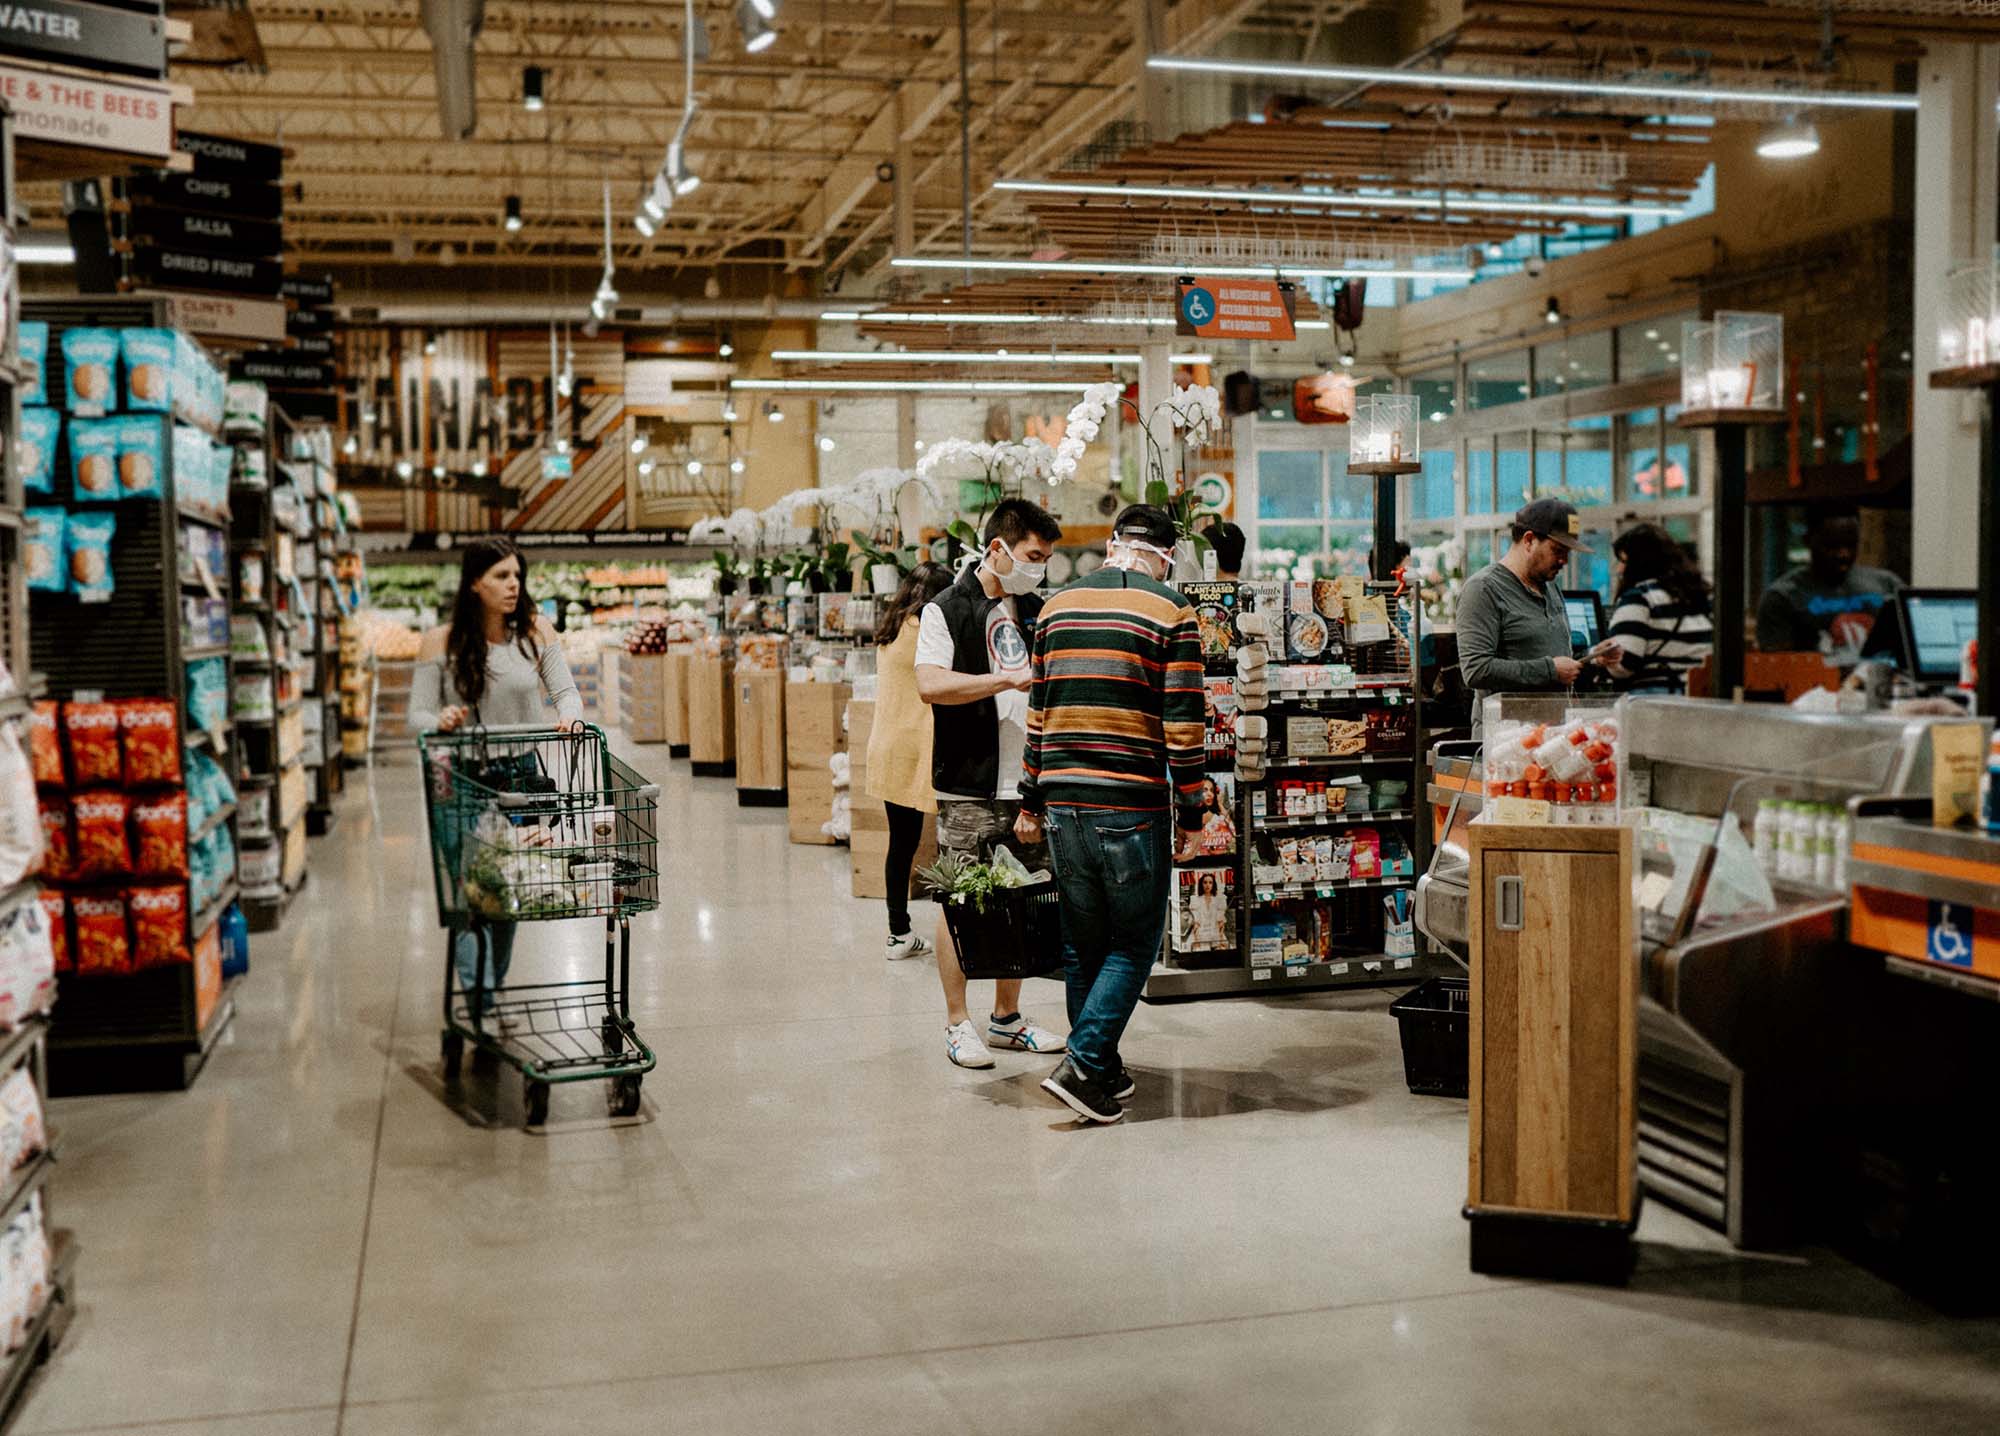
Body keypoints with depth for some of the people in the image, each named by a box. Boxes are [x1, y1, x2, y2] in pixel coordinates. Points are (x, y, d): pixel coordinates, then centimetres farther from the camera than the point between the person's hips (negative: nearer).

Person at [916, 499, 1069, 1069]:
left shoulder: (1036, 612, 15)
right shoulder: (947, 610, -4)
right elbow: (931, 684, -19)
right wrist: (1010, 680, -21)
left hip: (1029, 783, 6)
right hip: (969, 786, -6)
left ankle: (1007, 1019, 22)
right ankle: (958, 1024, 10)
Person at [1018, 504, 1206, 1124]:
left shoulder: (1058, 607, 11)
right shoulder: (1172, 614, -4)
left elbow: (1038, 712, 13)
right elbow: (1183, 725, -9)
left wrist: (1031, 803, 18)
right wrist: (1191, 816, -2)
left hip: (1063, 804, 5)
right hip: (1133, 805, -5)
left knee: (1082, 942, 15)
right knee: (1134, 943, 6)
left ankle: (1102, 1070, 23)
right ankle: (1082, 1065, -5)